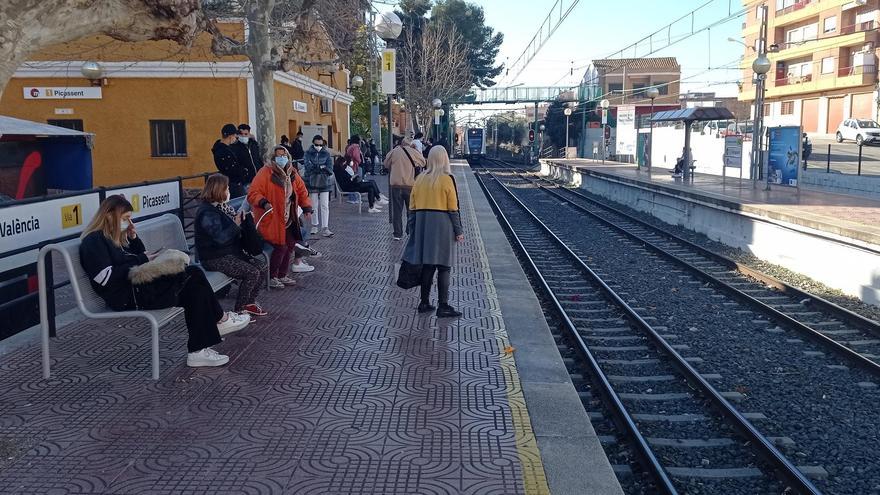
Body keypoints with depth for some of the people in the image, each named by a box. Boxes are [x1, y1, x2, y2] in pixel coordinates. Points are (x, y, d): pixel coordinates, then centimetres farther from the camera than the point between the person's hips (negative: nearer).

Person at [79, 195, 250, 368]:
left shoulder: (116, 238, 21)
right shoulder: (93, 241, -7)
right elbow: (106, 278, -19)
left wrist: (133, 238, 8)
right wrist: (142, 260, -16)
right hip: (128, 297, -10)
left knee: (195, 288, -9)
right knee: (194, 275, -16)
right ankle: (220, 319, 0)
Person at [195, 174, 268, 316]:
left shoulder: (222, 206, 9)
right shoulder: (207, 213, -20)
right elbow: (220, 238, -31)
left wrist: (244, 217, 5)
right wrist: (236, 224, -21)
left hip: (231, 252, 10)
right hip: (215, 258, -10)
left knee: (261, 265, 0)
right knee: (252, 272, -19)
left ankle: (250, 302, 11)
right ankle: (240, 309, -3)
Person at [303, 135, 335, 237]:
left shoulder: (326, 153, 5)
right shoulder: (308, 153, 3)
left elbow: (330, 169, -3)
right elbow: (308, 167, -11)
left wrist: (315, 167, -15)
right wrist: (322, 167, -16)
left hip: (325, 182, 0)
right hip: (313, 182, 0)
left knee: (325, 206, -5)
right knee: (314, 205, 6)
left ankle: (325, 229, -6)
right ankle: (314, 226, 22)